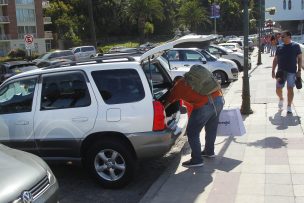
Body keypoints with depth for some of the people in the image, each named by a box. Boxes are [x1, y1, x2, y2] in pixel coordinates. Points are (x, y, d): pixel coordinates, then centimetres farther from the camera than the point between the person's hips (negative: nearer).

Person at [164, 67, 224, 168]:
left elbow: (167, 102, 24)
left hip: (205, 104, -7)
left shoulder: (177, 86, 14)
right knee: (211, 128, 25)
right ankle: (209, 151, 43)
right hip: (219, 99, 7)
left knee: (192, 133, 7)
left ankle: (197, 160, 10)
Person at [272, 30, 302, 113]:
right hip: (281, 71, 2)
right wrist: (273, 71, 6)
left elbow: (299, 58, 3)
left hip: (292, 72, -2)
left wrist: (299, 70, -4)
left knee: (290, 89, -1)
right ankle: (281, 99, 34)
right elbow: (275, 60, 12)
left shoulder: (296, 46, 2)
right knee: (278, 89, 2)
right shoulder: (279, 47, 9)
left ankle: (289, 107, 10)